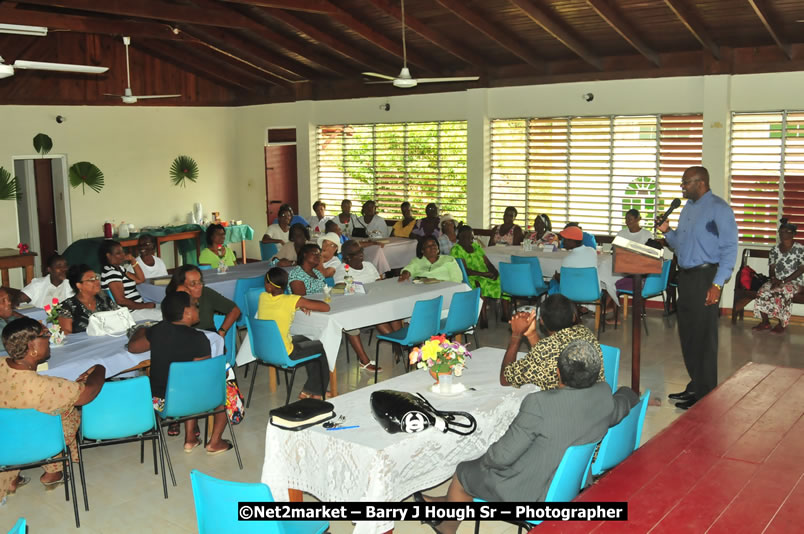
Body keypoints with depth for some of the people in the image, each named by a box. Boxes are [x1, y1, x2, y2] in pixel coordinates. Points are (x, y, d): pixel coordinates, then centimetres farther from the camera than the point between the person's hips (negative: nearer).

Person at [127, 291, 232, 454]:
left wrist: (141, 331, 34)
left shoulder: (157, 330, -4)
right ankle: (214, 443, 22)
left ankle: (190, 439, 30)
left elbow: (132, 347, 14)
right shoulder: (198, 339, -20)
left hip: (159, 402, 6)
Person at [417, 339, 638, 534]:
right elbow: (627, 401, 7)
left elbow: (503, 455, -26)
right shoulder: (604, 396, -17)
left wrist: (485, 461, -5)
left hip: (530, 494, -7)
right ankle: (452, 500, 49)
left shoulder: (539, 404, -33)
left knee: (463, 473, 20)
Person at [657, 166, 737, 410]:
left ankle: (705, 394, 7)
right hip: (685, 275, 8)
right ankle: (695, 384, 24)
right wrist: (667, 231, 1)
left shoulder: (718, 208, -11)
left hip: (705, 276, -8)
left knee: (703, 335, -2)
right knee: (687, 332, 12)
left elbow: (729, 249, -14)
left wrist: (717, 284, -19)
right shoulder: (688, 207, 14)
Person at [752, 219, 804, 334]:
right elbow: (771, 268, 10)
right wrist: (773, 278, -13)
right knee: (762, 292, -24)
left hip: (795, 281, -4)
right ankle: (765, 322, -11)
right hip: (777, 280, 4)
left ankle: (782, 324, -16)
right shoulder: (774, 250, 9)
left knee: (781, 293, -35)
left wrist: (784, 281, -17)